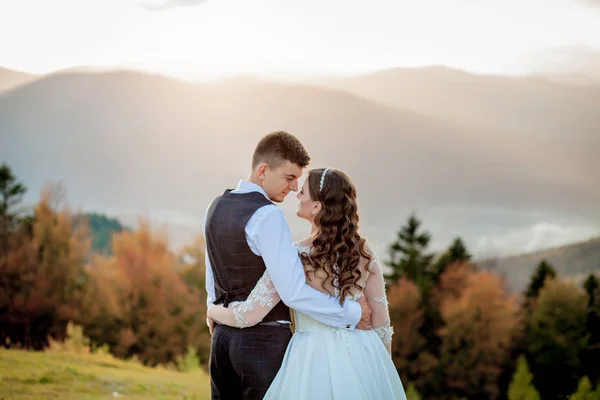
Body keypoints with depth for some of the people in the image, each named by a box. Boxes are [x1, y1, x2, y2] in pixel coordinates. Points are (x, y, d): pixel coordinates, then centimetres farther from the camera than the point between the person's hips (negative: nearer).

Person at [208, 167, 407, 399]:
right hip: (362, 358, 4)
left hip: (315, 360, -3)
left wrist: (213, 311, 7)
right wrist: (383, 370, 16)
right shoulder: (364, 253, -2)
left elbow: (248, 316, -13)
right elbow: (381, 322, 3)